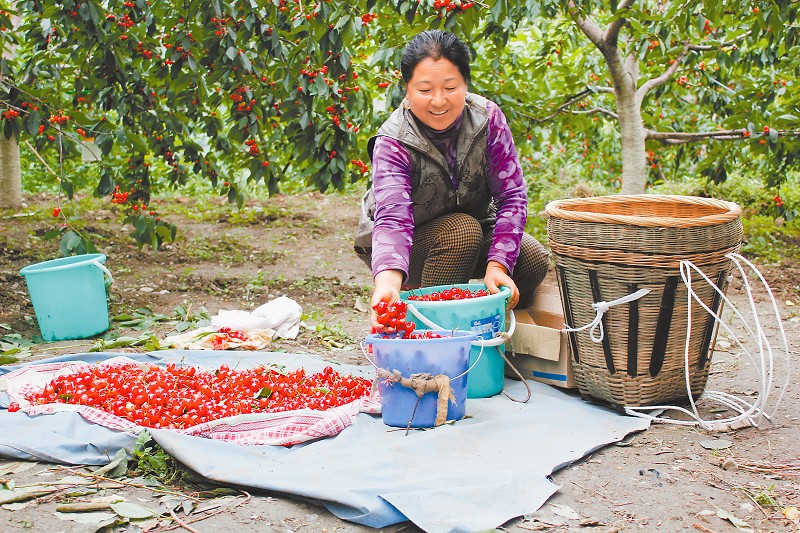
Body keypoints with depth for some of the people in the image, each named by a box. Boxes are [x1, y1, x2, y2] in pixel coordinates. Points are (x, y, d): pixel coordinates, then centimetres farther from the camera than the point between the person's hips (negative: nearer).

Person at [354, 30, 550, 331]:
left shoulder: (488, 119, -18)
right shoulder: (392, 144, -27)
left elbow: (512, 195, -19)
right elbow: (392, 218, -42)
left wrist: (497, 264, -34)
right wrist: (388, 281, -62)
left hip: (477, 226, 4)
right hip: (413, 244, -3)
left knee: (535, 262, -21)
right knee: (462, 230, -34)